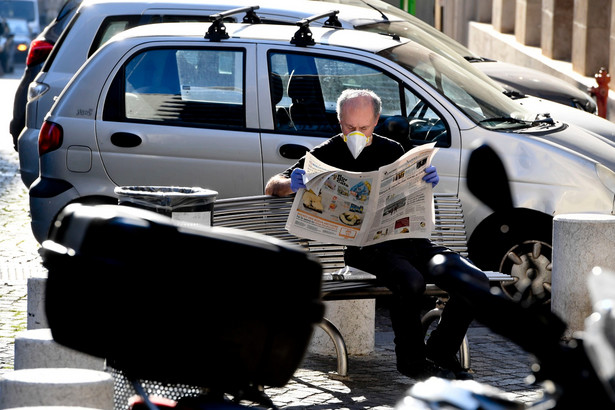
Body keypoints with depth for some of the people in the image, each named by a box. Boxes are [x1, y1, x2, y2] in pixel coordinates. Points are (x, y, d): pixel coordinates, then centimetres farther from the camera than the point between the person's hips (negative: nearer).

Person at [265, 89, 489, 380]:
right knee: (411, 281, -35)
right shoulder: (327, 154, 7)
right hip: (362, 247, -5)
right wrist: (290, 184, -21)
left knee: (474, 281, -14)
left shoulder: (392, 151, 19)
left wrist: (427, 183, -1)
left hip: (406, 239, 5)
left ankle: (439, 352, 5)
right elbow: (272, 186, 3)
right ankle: (412, 361, -13)